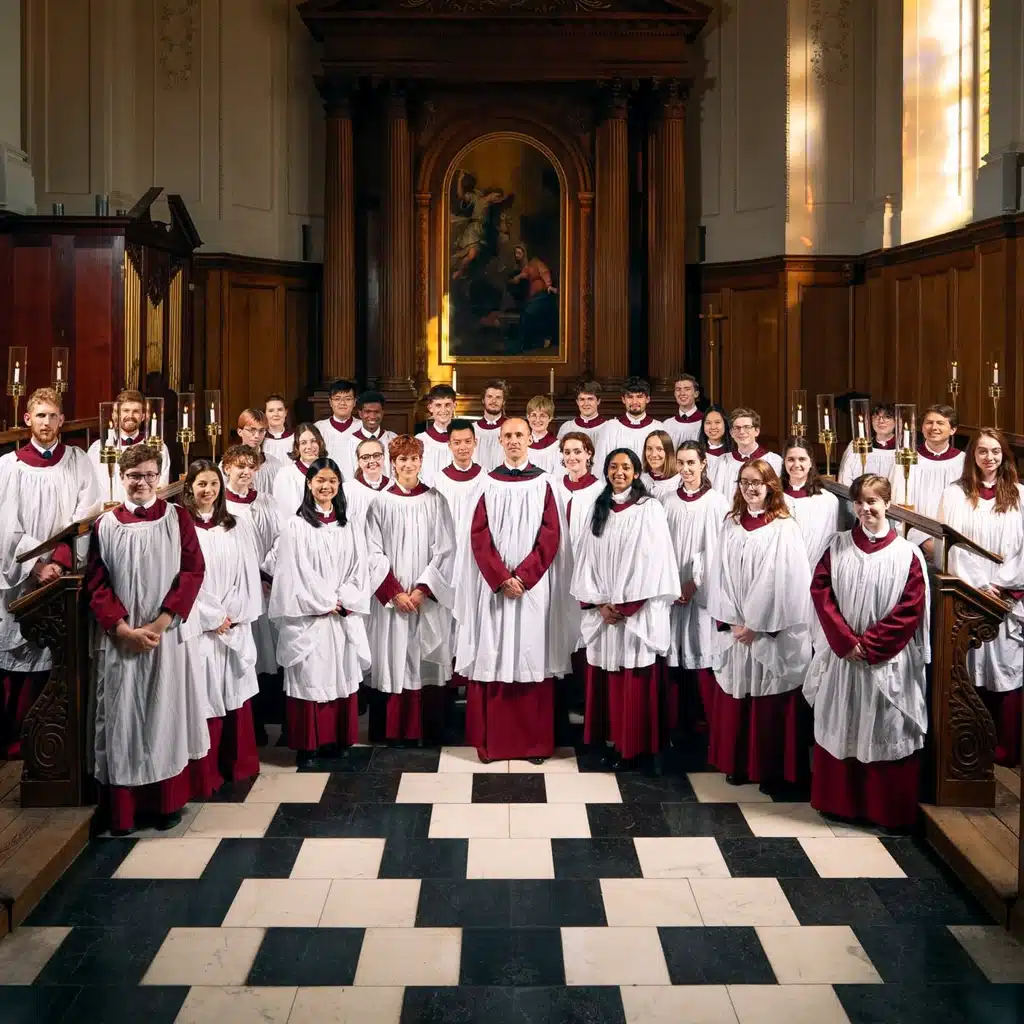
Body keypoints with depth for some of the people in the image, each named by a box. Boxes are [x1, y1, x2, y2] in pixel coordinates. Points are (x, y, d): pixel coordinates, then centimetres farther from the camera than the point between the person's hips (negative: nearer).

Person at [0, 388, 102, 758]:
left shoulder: (78, 462, 5)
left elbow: (85, 516, -3)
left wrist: (59, 561, -15)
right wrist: (36, 565, -13)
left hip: (63, 574, 0)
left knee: (51, 657, 1)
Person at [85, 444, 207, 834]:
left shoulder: (177, 518, 1)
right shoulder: (105, 525, 3)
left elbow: (193, 572, -4)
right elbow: (95, 584, 0)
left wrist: (160, 623, -13)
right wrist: (125, 629, -12)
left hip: (166, 634, 0)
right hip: (119, 638, 1)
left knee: (166, 714, 6)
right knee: (121, 717, 4)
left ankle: (168, 802, 17)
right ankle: (122, 809, 13)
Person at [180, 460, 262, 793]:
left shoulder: (237, 527, 10)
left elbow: (248, 574, 7)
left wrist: (233, 615, -4)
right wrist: (213, 617, -8)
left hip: (235, 626, 4)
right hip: (198, 626, -4)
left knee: (236, 692, 9)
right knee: (204, 696, -2)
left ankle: (238, 763, 20)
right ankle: (206, 774, 7)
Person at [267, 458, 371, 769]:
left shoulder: (350, 527, 12)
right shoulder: (295, 526, -2)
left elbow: (359, 570, 8)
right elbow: (292, 573, -7)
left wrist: (342, 602, -6)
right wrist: (324, 603, -9)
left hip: (344, 619, 4)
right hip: (308, 619, -4)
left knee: (342, 677, 6)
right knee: (310, 678, -2)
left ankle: (340, 740, 16)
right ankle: (307, 746, 5)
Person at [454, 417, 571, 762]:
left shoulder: (543, 482, 4)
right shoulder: (488, 482, 6)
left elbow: (550, 535, -2)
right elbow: (479, 535, 0)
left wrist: (523, 575, -13)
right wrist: (501, 577, -12)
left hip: (534, 585, -1)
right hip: (493, 585, 1)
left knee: (532, 659, 1)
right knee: (492, 657, 0)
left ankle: (535, 741, 8)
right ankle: (491, 741, 8)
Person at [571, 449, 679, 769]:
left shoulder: (650, 509, -3)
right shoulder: (598, 509, 12)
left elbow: (652, 561, -10)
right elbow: (587, 558, 7)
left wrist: (625, 605, -12)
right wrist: (599, 604, -4)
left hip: (638, 612, -4)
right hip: (603, 612, 5)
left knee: (636, 681, -2)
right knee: (608, 679, 6)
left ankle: (636, 746, 6)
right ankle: (614, 740, 15)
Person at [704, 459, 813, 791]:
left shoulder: (784, 528, -8)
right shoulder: (731, 525, 8)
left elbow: (784, 582, -11)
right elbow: (721, 574, 7)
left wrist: (756, 625, -11)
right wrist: (732, 622, -3)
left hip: (771, 634, -5)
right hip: (734, 630, 5)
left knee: (770, 702, 1)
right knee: (735, 699, 9)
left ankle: (773, 770, 12)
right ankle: (738, 763, 22)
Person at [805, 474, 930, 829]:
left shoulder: (906, 554, -5)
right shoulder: (838, 546, 3)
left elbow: (910, 610, -9)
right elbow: (820, 591, -2)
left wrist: (870, 645, -13)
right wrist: (844, 640, -12)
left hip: (886, 662, -3)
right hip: (841, 656, 3)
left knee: (885, 734, 3)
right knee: (840, 730, 11)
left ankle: (888, 810, 15)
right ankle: (839, 801, 25)